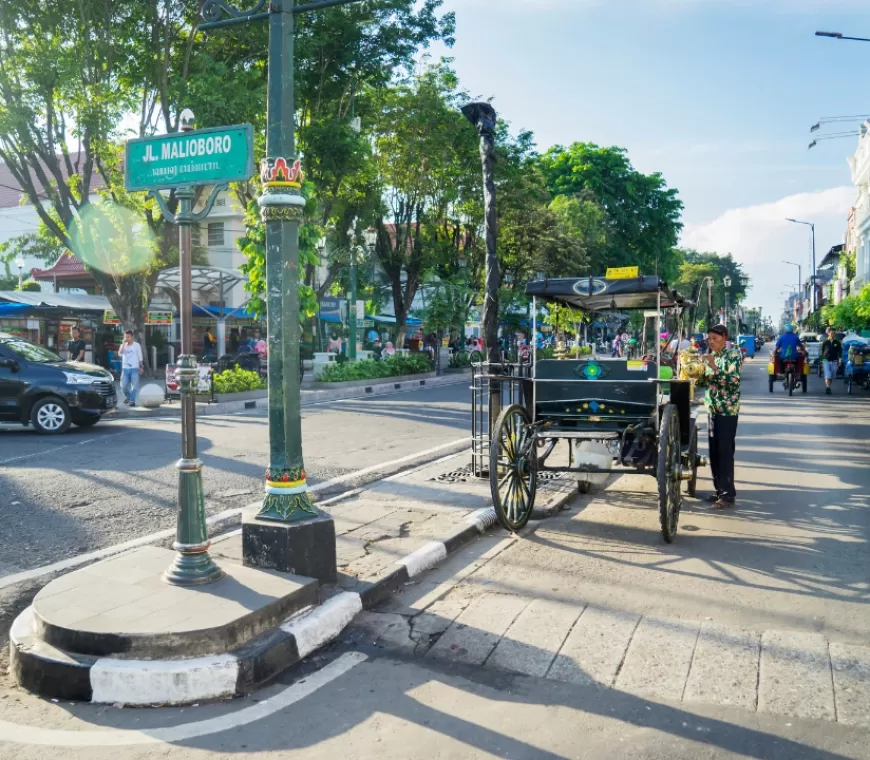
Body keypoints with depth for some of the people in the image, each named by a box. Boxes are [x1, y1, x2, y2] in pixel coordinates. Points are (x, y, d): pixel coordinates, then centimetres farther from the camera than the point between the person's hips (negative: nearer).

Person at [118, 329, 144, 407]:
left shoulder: (136, 345, 1)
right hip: (125, 369, 3)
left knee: (134, 386, -9)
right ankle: (127, 396, 29)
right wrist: (124, 343, -14)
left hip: (134, 368, -3)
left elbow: (140, 357, 5)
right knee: (123, 386, 3)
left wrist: (141, 367, 3)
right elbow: (120, 353, -12)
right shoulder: (123, 345, 8)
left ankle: (132, 400, -5)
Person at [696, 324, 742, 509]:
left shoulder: (733, 355, -8)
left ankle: (728, 495, -5)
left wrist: (714, 367, -25)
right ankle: (720, 489, 18)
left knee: (725, 452, -8)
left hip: (727, 410, -7)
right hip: (712, 409, 7)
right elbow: (705, 382, 15)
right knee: (714, 451, 9)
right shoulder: (710, 356, 12)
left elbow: (734, 381, -20)